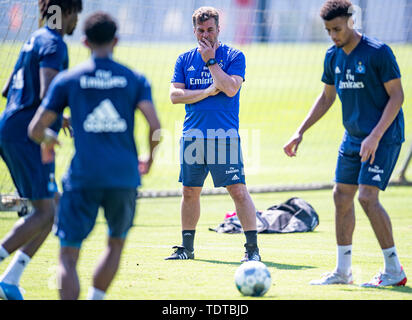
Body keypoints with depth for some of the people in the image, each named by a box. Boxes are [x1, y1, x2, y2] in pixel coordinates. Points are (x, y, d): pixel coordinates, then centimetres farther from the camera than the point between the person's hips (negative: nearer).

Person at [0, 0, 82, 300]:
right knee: (45, 211, -9)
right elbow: (47, 93, -25)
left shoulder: (36, 40, 20)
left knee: (54, 207, 11)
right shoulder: (53, 44, -10)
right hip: (26, 137, -10)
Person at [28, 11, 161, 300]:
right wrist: (149, 160, 14)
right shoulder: (135, 80, 6)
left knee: (68, 256, -2)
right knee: (116, 243, 25)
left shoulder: (67, 80, 5)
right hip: (125, 176, 1)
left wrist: (48, 141, 27)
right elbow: (155, 127, -5)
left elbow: (35, 129, 3)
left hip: (83, 178, -1)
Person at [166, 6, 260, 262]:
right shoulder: (185, 60, 12)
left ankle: (252, 247, -6)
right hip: (192, 136, 4)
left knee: (238, 190, -9)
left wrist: (210, 61, -11)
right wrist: (208, 91, -8)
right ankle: (187, 247, 21)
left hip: (224, 136, -4)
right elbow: (175, 95, 2)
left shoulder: (233, 56, 1)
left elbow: (231, 88, -14)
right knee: (190, 192, 9)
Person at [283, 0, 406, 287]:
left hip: (384, 137, -8)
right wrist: (301, 132, 14)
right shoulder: (333, 57, 7)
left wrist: (375, 137, -22)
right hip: (352, 137, 8)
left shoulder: (378, 52, -15)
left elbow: (397, 96, -15)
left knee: (367, 197, -16)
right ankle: (343, 271, 15)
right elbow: (327, 97, 20)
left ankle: (394, 271, -7)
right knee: (342, 196, 5)